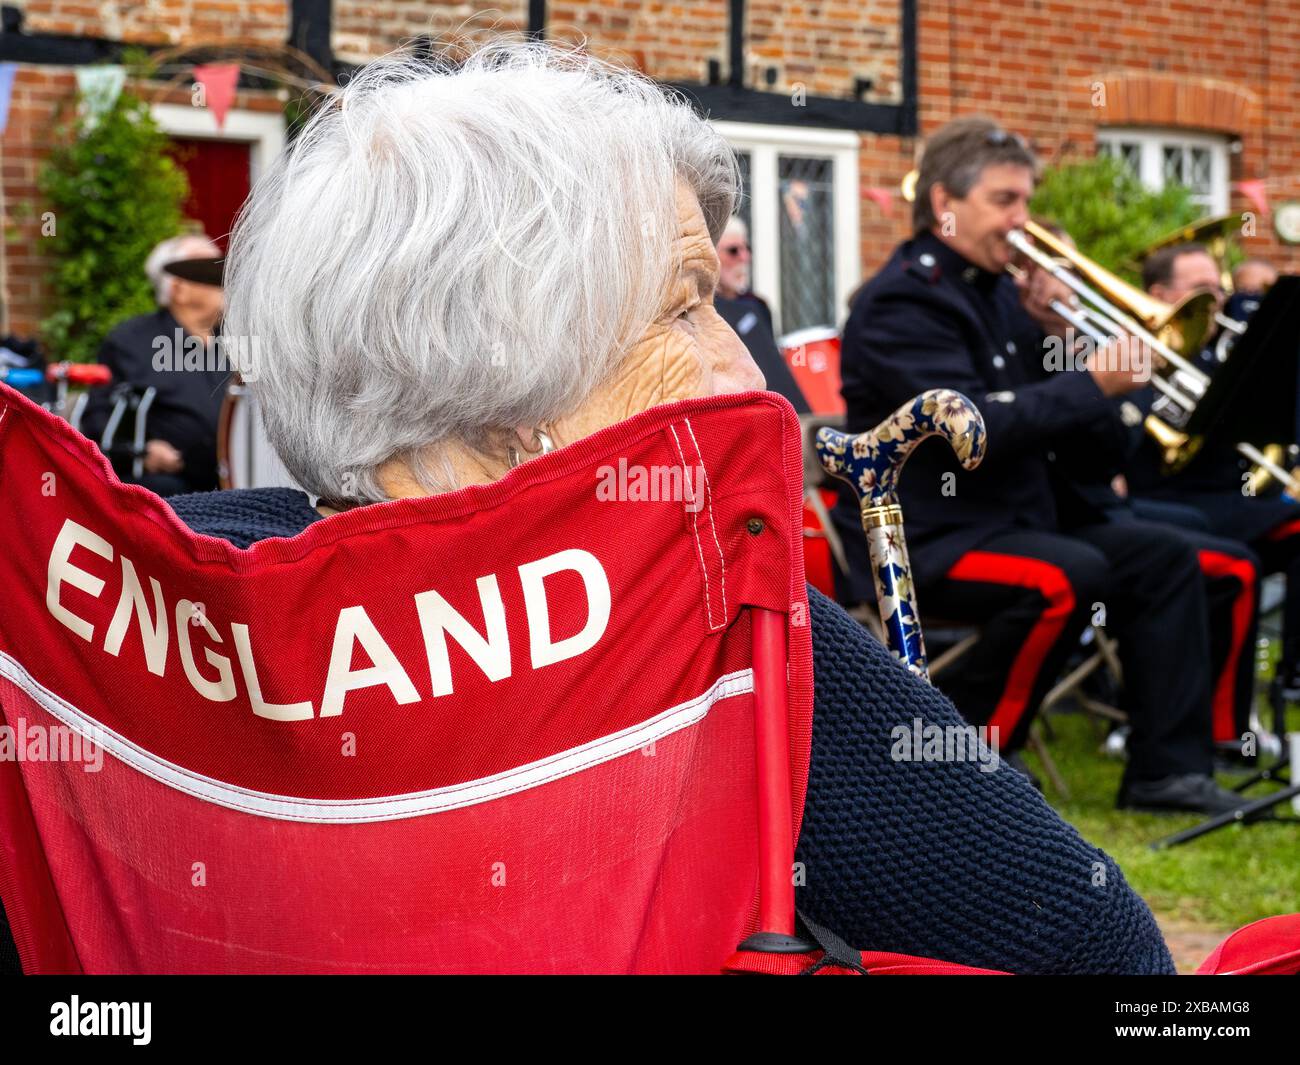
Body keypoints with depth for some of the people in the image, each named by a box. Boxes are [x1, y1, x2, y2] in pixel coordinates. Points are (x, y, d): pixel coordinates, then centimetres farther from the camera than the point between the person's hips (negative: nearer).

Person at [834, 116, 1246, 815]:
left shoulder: (998, 292, 15)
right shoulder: (902, 300, -13)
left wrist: (1053, 335, -3)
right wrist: (1093, 384, -24)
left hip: (1013, 518, 10)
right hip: (924, 539, -9)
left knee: (1164, 557, 0)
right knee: (1071, 576, -30)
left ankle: (1167, 769, -2)